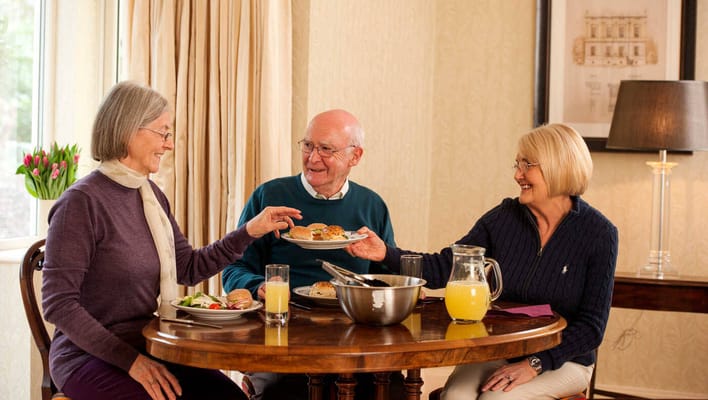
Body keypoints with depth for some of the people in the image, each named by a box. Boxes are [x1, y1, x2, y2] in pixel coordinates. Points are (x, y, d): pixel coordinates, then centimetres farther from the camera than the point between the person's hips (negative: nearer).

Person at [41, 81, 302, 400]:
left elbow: (189, 268, 16)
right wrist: (130, 360, -20)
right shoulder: (82, 202, -14)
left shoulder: (152, 196, 10)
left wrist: (250, 231, 6)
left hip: (145, 349, 7)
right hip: (89, 358, -7)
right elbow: (58, 304, -16)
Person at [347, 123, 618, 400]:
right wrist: (387, 254, -18)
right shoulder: (505, 217, 0)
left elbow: (591, 327, -10)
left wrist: (534, 364, -21)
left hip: (562, 362, -3)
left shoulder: (598, 234, -9)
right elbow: (443, 268, -3)